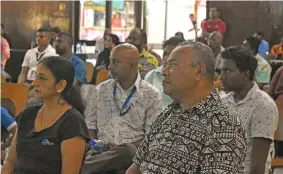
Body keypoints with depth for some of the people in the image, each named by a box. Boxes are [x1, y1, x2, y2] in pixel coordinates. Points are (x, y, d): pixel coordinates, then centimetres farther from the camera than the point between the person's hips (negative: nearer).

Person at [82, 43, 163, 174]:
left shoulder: (151, 95, 5)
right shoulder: (101, 89, 15)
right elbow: (90, 122, 16)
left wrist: (131, 148, -16)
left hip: (131, 151, 1)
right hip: (101, 149, 0)